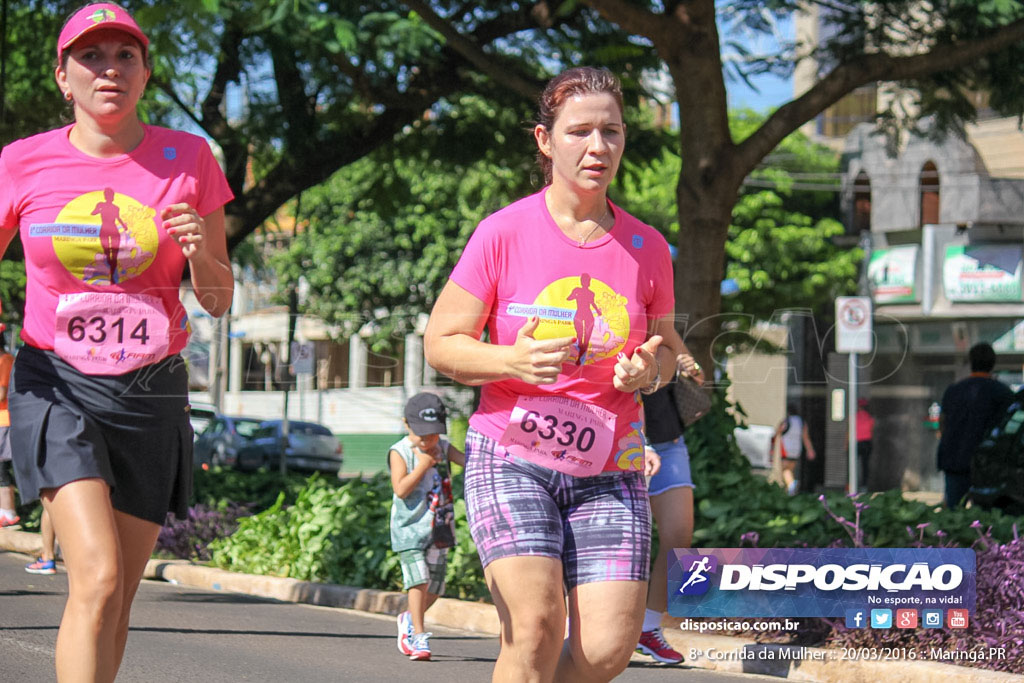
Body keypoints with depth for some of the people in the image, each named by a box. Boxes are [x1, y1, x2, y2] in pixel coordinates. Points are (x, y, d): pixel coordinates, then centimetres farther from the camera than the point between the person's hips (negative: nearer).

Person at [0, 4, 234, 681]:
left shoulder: (187, 157, 1)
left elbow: (219, 300, 6)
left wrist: (200, 253, -16)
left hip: (151, 395, 2)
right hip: (57, 387, -2)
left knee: (114, 601, 7)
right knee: (98, 580, -21)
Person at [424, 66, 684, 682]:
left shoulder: (647, 248, 5)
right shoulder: (504, 234, -5)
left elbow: (666, 348, 19)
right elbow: (441, 343, -1)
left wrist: (650, 371, -6)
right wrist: (512, 361, -20)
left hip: (610, 470, 3)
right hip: (511, 455, -3)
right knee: (536, 628, -21)